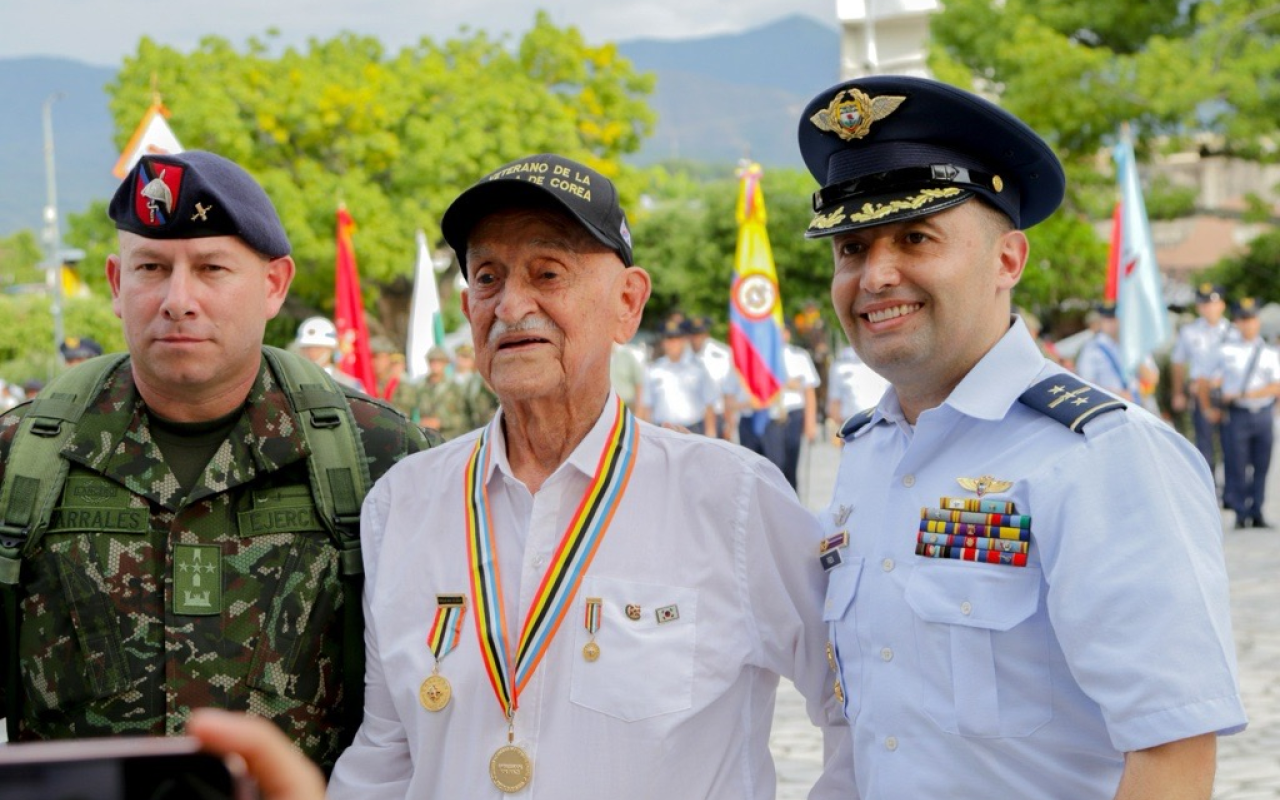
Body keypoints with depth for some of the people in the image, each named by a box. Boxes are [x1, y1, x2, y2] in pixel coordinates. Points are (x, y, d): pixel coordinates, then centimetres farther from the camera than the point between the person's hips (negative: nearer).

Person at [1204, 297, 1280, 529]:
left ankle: (1256, 513, 15)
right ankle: (1241, 514, 6)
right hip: (1236, 415, -1)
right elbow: (1205, 383, 12)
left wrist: (1244, 395, -12)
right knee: (1236, 466, -4)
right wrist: (1209, 410, 6)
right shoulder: (1227, 351, 6)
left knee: (1261, 466, 5)